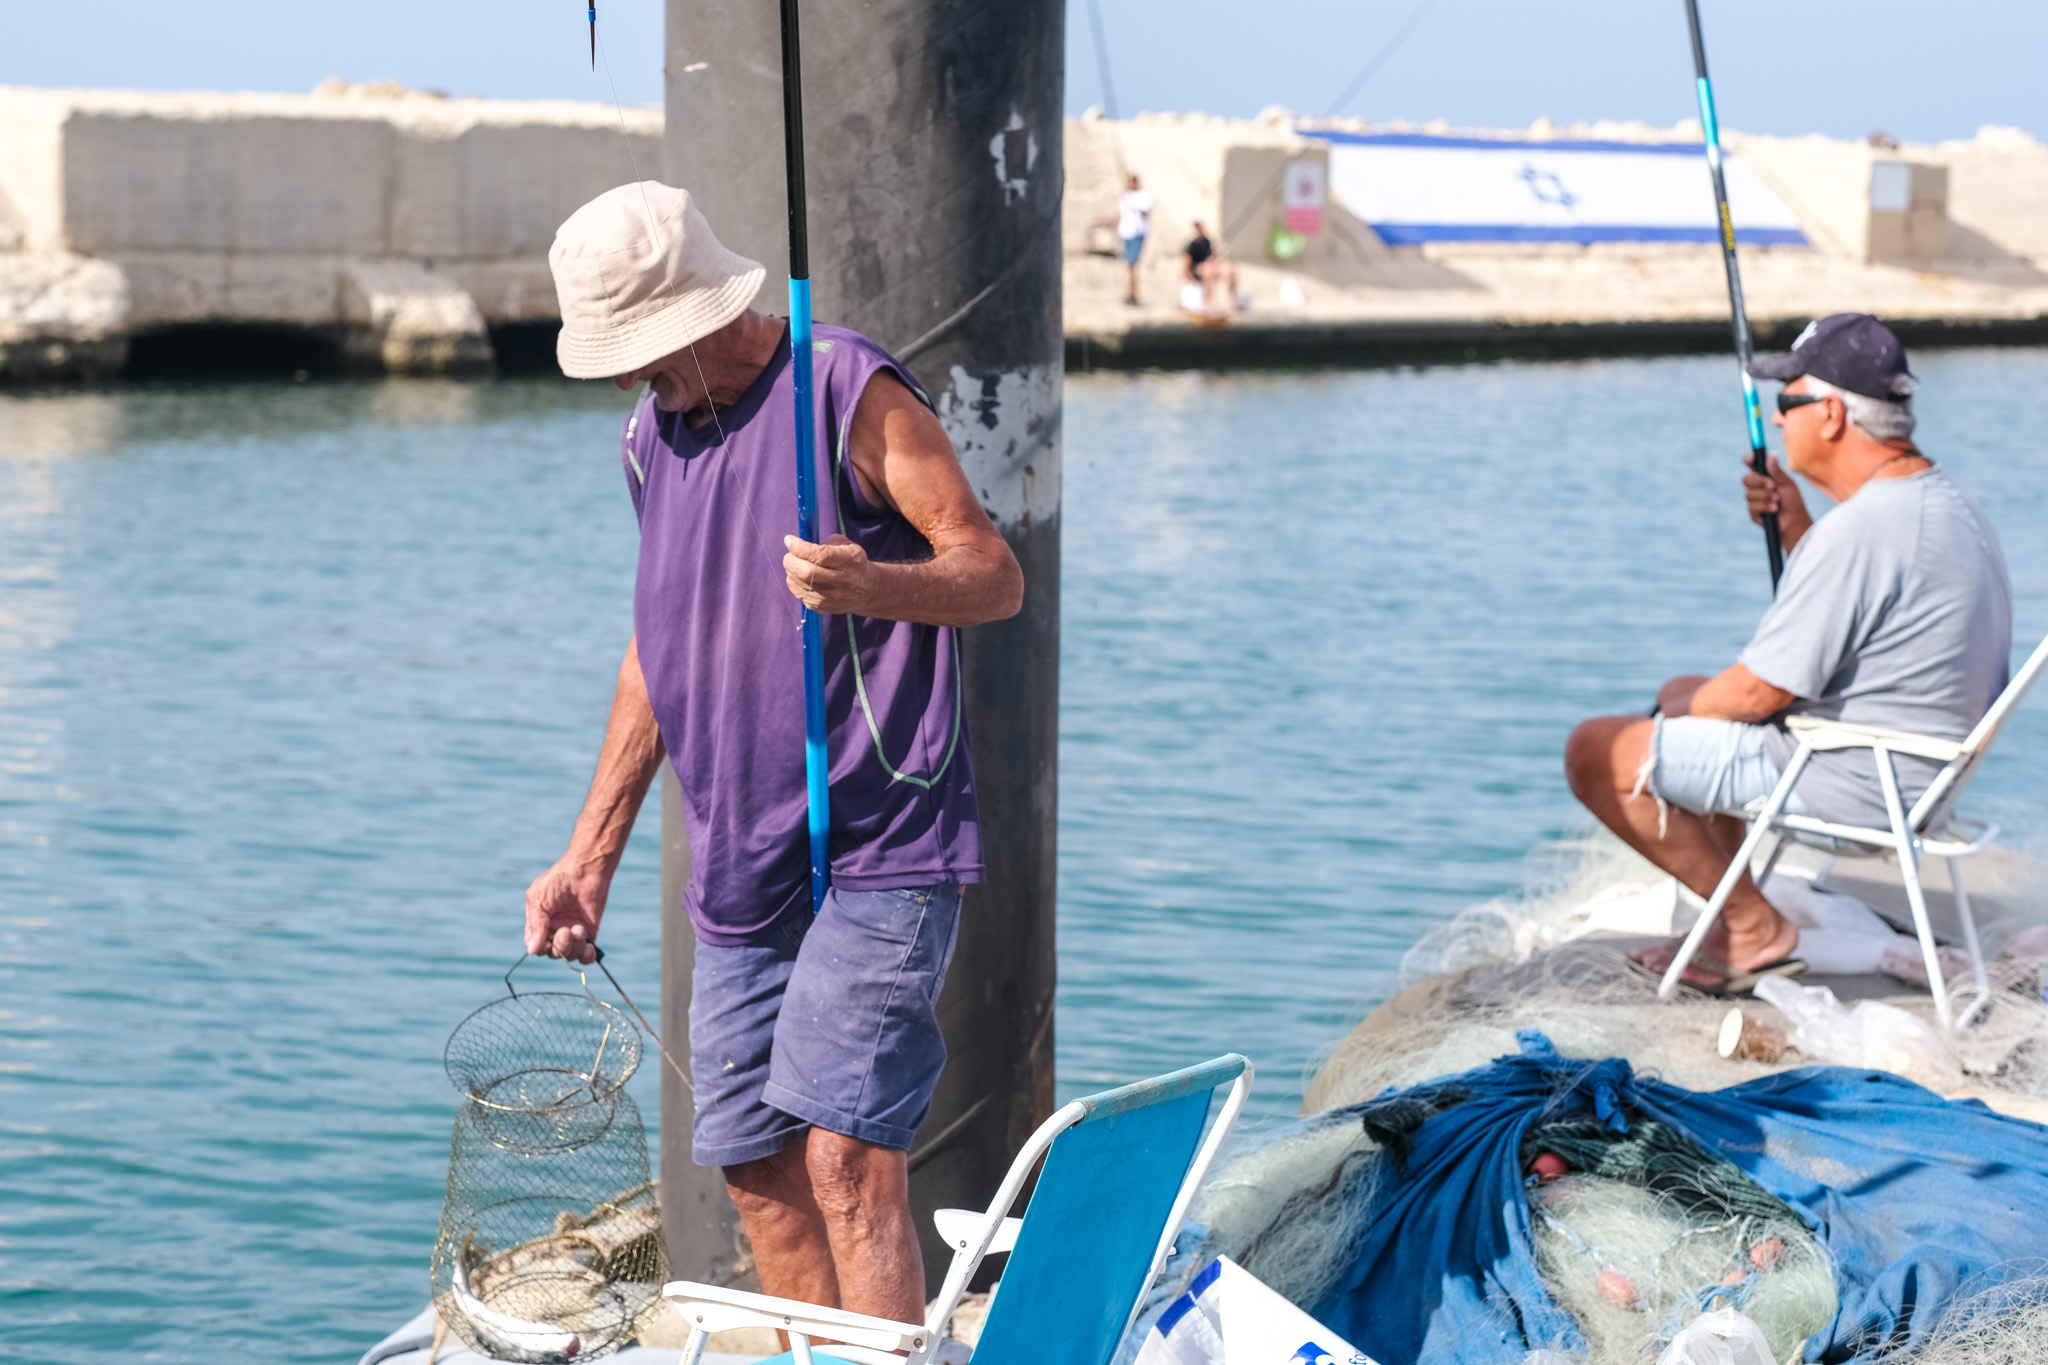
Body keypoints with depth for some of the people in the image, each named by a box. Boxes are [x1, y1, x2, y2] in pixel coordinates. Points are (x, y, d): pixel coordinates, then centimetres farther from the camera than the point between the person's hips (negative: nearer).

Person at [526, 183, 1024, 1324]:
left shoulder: (853, 391, -9)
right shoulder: (654, 434, 13)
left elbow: (997, 576, -11)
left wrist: (870, 586, -33)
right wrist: (591, 857, 21)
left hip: (879, 848, -7)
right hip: (739, 867, 7)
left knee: (844, 1155, -15)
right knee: (758, 1172, 6)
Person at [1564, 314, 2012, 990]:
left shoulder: (1860, 529, -26)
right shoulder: (1954, 507, 6)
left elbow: (1760, 692, -22)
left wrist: (1679, 711, -2)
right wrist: (1794, 530, 8)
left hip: (1850, 782, -11)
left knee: (1596, 752, -5)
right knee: (1681, 695, 28)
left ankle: (1756, 928, 1)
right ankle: (1728, 935, 26)